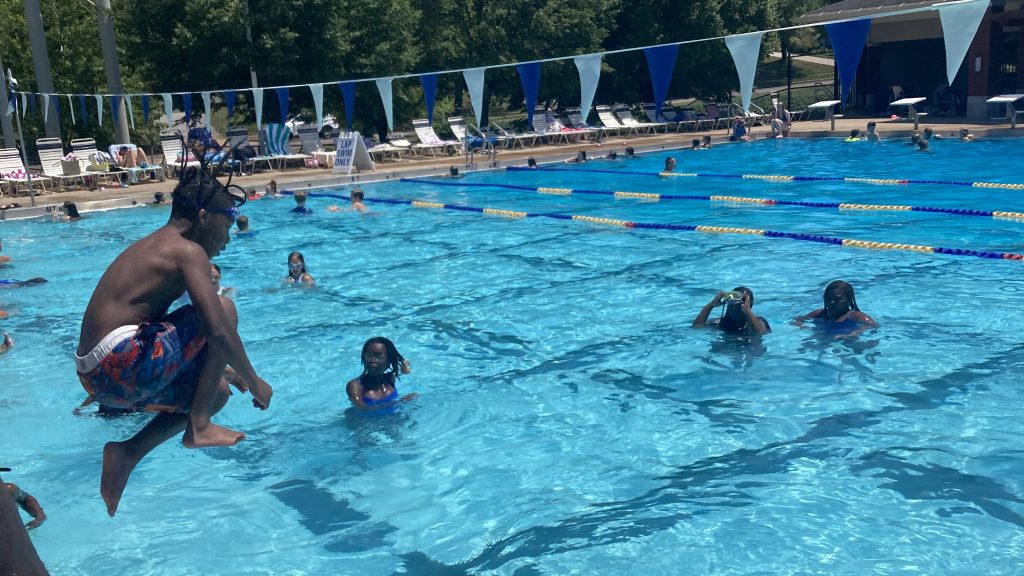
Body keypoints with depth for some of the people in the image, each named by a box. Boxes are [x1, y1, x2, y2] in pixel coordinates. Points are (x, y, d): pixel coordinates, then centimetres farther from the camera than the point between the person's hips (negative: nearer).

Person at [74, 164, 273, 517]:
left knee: (217, 392, 22)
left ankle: (129, 452, 10)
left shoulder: (149, 246, 22)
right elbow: (218, 331, -18)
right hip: (123, 364, -10)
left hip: (94, 377, 10)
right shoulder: (188, 250, -8)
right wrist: (254, 382, -3)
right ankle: (198, 426, -4)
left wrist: (223, 368, 33)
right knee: (225, 310, -4)